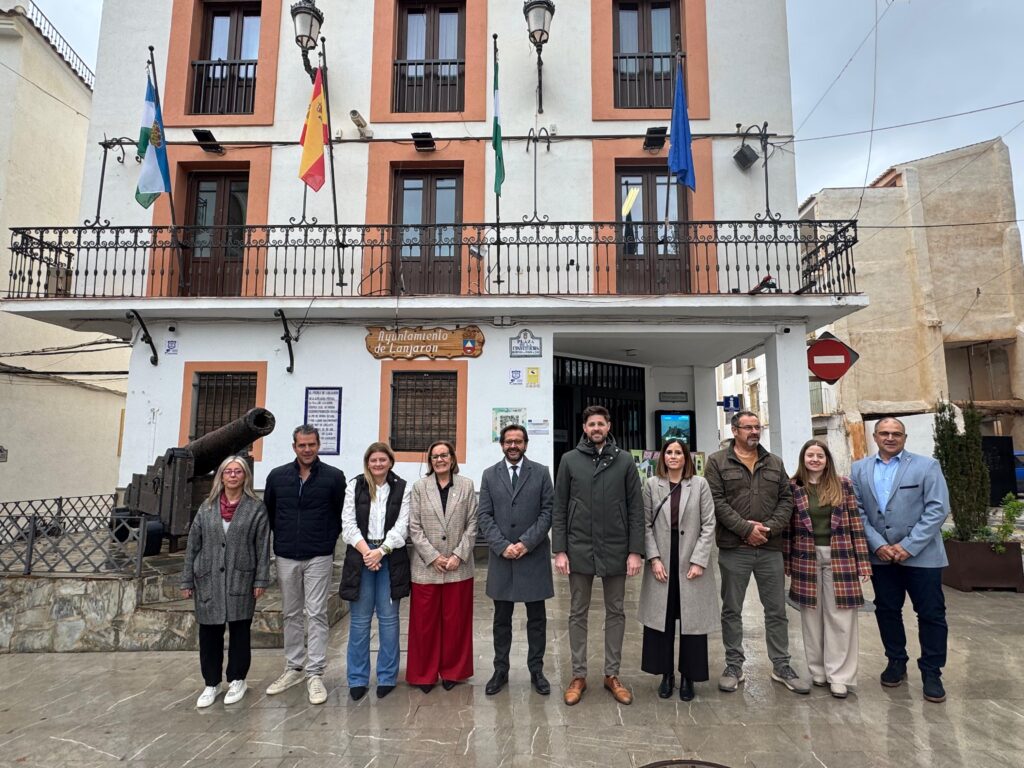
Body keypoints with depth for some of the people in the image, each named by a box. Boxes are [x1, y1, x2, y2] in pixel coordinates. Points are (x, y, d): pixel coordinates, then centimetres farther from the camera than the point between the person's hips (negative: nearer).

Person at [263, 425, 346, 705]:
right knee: (291, 614, 13)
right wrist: (281, 540, 11)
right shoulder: (277, 476, 2)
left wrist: (329, 541, 0)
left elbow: (342, 513, 2)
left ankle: (315, 674, 6)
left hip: (319, 557, -3)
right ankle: (294, 668, 26)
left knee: (316, 614, -2)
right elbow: (268, 513, 14)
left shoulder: (334, 476, -6)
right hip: (286, 557, 3)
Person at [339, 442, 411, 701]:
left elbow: (401, 526, -4)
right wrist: (366, 552, -11)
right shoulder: (355, 487, 4)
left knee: (388, 618, 5)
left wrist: (380, 551, -14)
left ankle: (387, 677, 18)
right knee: (359, 619, 6)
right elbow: (348, 524, -1)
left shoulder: (403, 489, 1)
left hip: (390, 558, 0)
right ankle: (357, 679, 18)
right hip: (360, 557, 1)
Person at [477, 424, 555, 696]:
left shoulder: (541, 472, 2)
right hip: (501, 557, 1)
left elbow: (548, 511, -3)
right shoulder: (489, 475, 6)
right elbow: (484, 515, 1)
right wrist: (502, 546, -11)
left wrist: (526, 543, -13)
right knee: (502, 618, 11)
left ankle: (536, 670, 22)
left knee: (537, 618, 8)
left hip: (534, 556, -1)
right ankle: (500, 670, 24)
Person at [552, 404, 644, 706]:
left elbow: (636, 509, 0)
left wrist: (635, 551, -6)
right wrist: (559, 550, -5)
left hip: (616, 551, 1)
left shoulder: (625, 460, 1)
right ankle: (578, 675, 24)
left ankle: (612, 674, 27)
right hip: (579, 550, 0)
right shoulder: (570, 460, 0)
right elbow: (559, 509, 0)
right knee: (578, 614, 10)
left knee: (615, 613, 12)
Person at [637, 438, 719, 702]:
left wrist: (698, 561, -9)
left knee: (692, 619, 6)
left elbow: (708, 525, -2)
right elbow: (646, 525, 1)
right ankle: (666, 674, 22)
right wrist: (654, 558, -9)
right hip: (661, 562, 1)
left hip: (692, 562, -1)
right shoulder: (651, 485, 2)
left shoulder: (700, 484, 0)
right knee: (661, 619, 6)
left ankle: (688, 676, 22)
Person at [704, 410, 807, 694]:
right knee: (732, 610, 8)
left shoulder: (775, 463, 12)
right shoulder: (717, 462, -2)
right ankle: (734, 666, 21)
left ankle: (781, 666, 26)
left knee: (776, 610, 11)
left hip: (770, 547, 3)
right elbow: (716, 501, -9)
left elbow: (786, 499, 7)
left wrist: (770, 527, -8)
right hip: (733, 548, -3)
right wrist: (746, 529, -15)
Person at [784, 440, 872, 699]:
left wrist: (862, 561, -3)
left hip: (839, 558, 0)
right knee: (812, 616, 8)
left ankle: (839, 675, 12)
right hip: (806, 559, 0)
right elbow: (788, 527, 2)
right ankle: (818, 671, 21)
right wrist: (787, 562, 1)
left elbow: (855, 524, 1)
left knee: (840, 617, 2)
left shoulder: (843, 485, 2)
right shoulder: (793, 487, 0)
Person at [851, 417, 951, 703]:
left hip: (920, 555, -3)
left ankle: (932, 672, 19)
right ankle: (896, 662, 29)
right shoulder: (860, 469, 6)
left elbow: (937, 509, -10)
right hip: (880, 555, 3)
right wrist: (878, 545, -10)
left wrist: (908, 546, -15)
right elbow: (857, 511, 2)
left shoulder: (927, 466, -2)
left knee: (931, 613, 4)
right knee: (886, 611, 13)